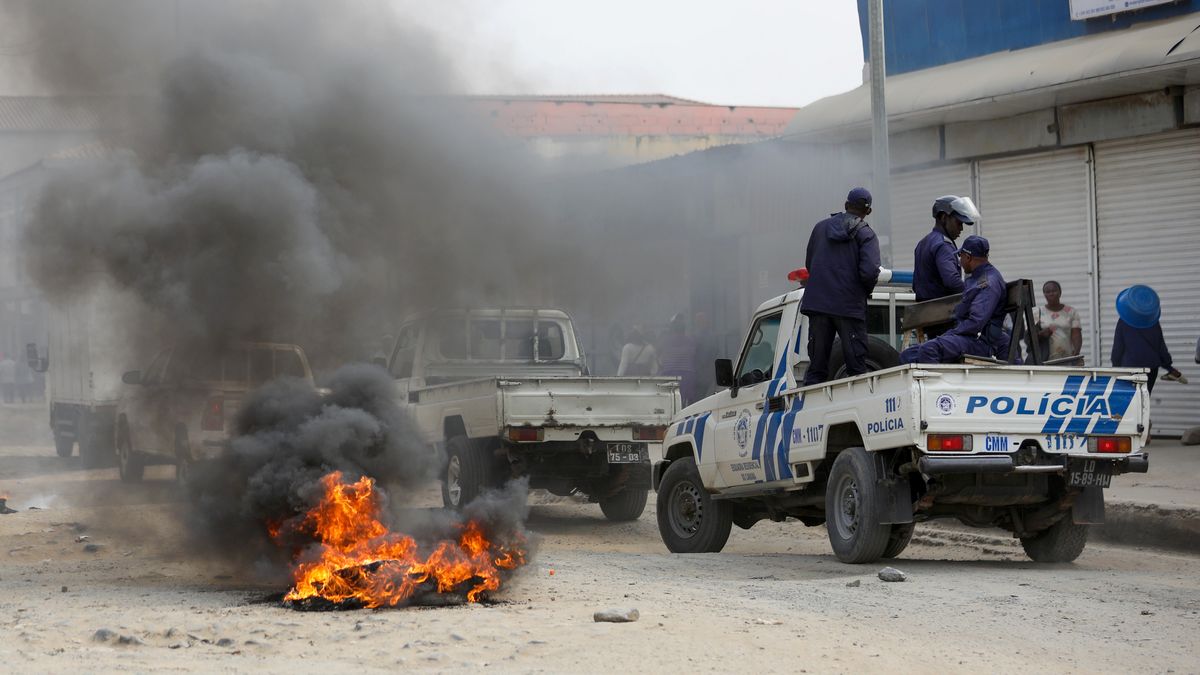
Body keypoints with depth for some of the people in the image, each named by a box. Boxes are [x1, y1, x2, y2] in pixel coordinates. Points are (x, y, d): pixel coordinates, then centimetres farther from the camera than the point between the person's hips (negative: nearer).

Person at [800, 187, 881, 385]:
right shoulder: (866, 235, -4)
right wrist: (867, 290, 4)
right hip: (850, 306, -4)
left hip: (817, 303, 4)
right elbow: (869, 271, -16)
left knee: (816, 367, 8)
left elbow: (808, 264, 15)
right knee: (856, 367, 1)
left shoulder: (821, 227, 11)